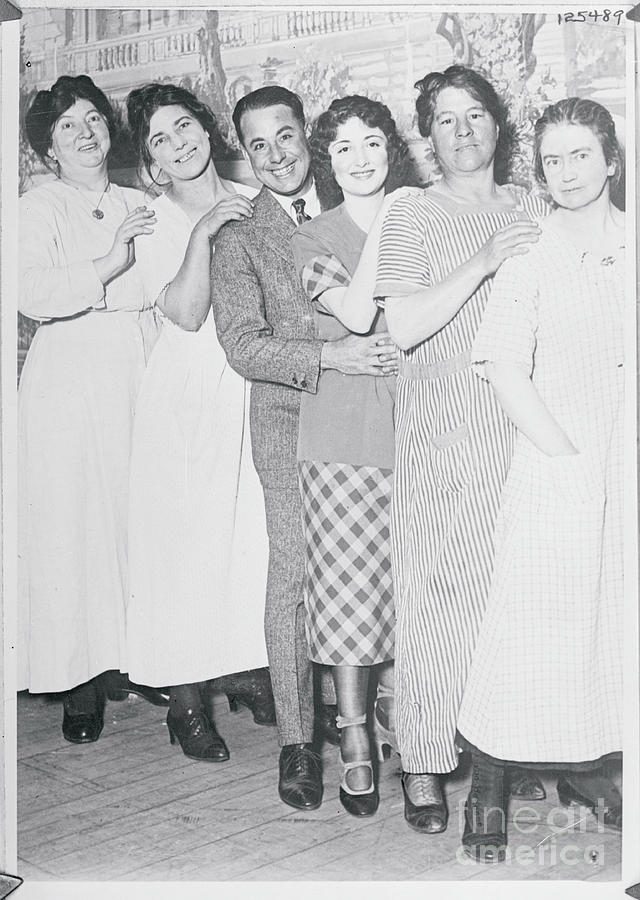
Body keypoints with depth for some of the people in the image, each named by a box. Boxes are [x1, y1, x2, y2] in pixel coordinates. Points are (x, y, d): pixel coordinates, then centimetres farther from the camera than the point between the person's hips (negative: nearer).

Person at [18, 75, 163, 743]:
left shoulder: (139, 206, 14)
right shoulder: (38, 210, 1)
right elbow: (31, 294, -15)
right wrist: (108, 263, -19)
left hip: (141, 375, 4)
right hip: (69, 381, -4)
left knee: (140, 516, 4)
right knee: (73, 525, -3)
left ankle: (134, 660, 19)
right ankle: (81, 679, 7)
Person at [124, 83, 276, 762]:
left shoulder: (253, 202, 9)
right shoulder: (155, 223, -1)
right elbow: (186, 312, -15)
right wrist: (202, 232, -21)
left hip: (259, 388, 4)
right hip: (190, 393, -3)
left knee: (255, 527, 6)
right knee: (186, 532, -1)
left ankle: (247, 667, 23)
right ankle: (187, 697, 9)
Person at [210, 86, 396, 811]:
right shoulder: (238, 238, 2)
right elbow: (242, 344, -9)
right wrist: (327, 356, -22)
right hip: (290, 424, -2)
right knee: (292, 578, -1)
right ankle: (296, 739, 10)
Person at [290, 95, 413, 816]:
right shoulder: (310, 240, 4)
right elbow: (356, 313, -13)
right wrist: (384, 224, -10)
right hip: (341, 435, -3)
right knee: (348, 587, -1)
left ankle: (391, 696, 32)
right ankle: (354, 738, 12)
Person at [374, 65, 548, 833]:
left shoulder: (535, 213, 14)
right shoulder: (413, 218, 2)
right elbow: (402, 328, -11)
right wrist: (484, 261, -14)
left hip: (523, 433, 4)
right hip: (440, 438, -3)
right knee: (437, 596, -4)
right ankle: (423, 764, 7)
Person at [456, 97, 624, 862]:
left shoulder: (632, 246, 8)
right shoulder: (527, 256, -2)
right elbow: (507, 373, -8)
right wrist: (571, 457, -12)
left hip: (625, 474, 4)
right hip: (552, 471, -4)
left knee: (611, 623, 11)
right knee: (528, 626, -4)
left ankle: (582, 767, 29)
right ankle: (486, 793, 7)